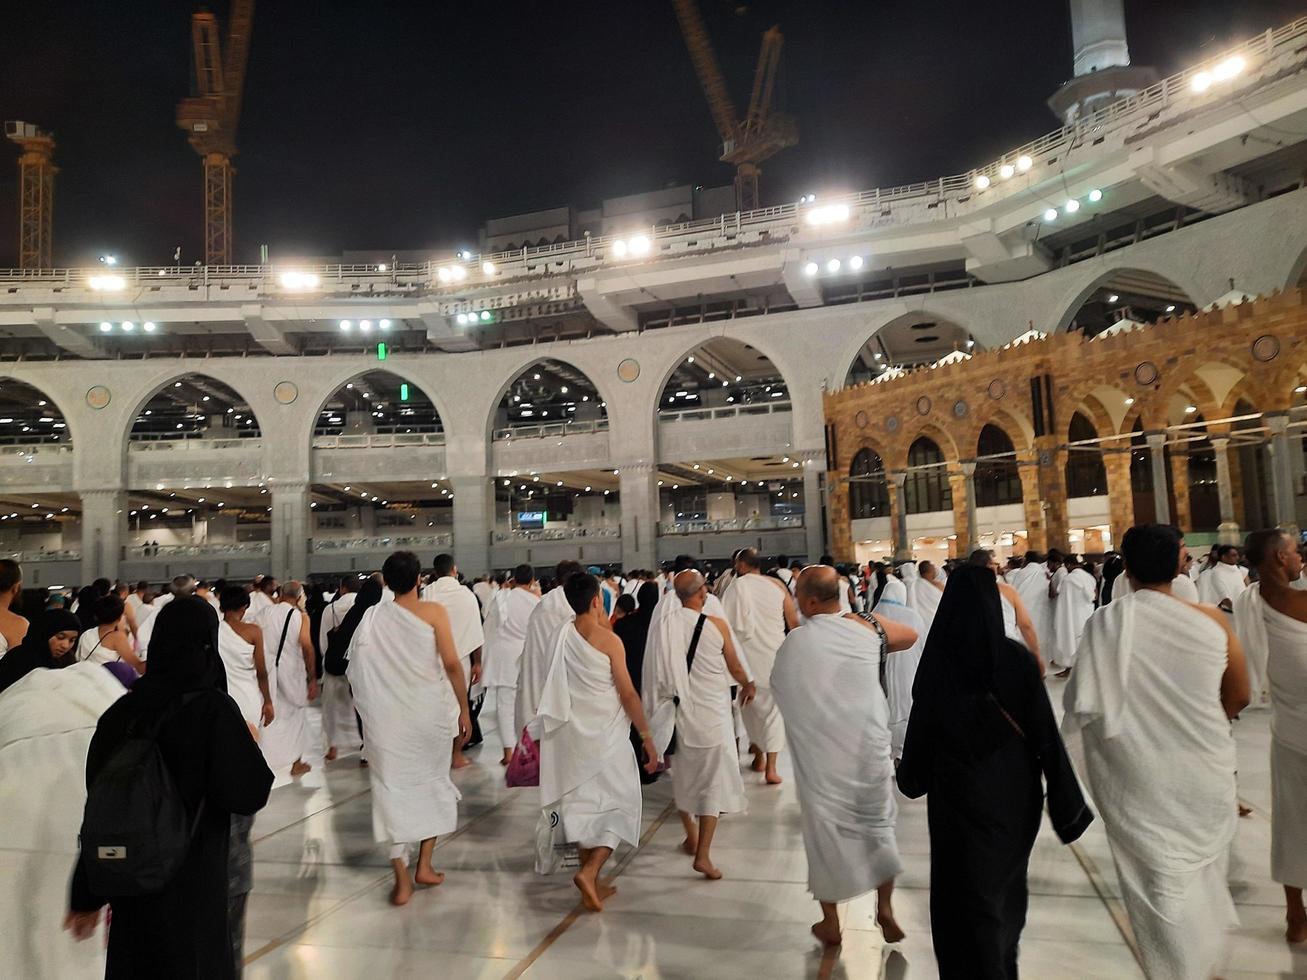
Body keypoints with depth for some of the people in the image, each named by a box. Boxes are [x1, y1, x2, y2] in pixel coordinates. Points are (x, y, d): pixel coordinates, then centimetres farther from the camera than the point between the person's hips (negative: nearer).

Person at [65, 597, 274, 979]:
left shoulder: (121, 711, -4)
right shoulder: (213, 708, -18)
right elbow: (249, 794, -19)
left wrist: (87, 894, 12)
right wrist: (250, 745, 0)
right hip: (192, 883, -5)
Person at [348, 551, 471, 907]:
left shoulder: (372, 617, 0)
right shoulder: (433, 612, -8)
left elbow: (358, 668, 0)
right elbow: (452, 664, -14)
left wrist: (369, 709, 13)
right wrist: (464, 709, -5)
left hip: (387, 717, 1)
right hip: (429, 712, -1)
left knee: (393, 787, 8)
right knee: (432, 780, 18)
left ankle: (402, 881, 9)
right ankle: (424, 866, 22)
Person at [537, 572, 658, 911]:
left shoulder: (562, 636, -1)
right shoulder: (609, 640, -15)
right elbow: (628, 694, -13)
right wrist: (647, 736, -6)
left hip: (572, 734, 6)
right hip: (606, 735, -5)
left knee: (583, 805, 15)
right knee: (620, 805, 7)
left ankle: (592, 884, 24)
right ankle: (589, 872, -9)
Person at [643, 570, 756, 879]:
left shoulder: (665, 625, -8)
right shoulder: (716, 625, -14)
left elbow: (660, 670, 0)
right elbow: (735, 668, 0)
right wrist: (747, 685, 21)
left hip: (679, 711, 4)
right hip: (711, 712, -4)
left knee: (684, 776, 20)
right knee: (714, 780, 5)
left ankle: (692, 838, 36)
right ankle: (703, 855, 1)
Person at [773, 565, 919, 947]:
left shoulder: (791, 645, -11)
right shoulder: (865, 627, -6)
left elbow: (779, 689, 3)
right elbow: (911, 635, 11)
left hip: (819, 755, -1)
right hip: (869, 747, 1)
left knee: (825, 830, 13)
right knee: (878, 823, 20)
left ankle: (830, 924, 25)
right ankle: (885, 908, 27)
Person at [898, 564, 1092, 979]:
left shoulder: (937, 663, -15)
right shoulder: (1018, 658, -13)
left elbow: (920, 731, -5)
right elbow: (1045, 733, -12)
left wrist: (911, 777, 14)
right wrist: (1067, 803, -3)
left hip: (959, 799, -3)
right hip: (1015, 795, 4)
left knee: (967, 898, 9)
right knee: (1006, 883, 27)